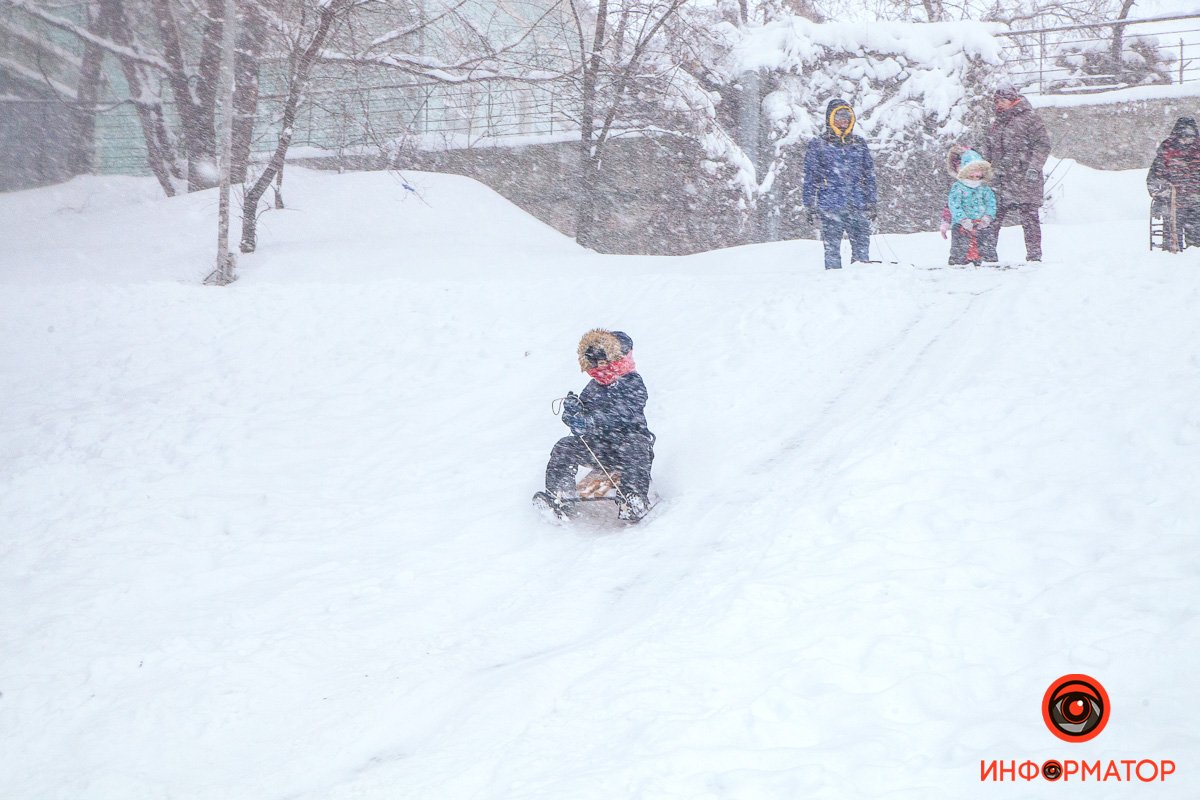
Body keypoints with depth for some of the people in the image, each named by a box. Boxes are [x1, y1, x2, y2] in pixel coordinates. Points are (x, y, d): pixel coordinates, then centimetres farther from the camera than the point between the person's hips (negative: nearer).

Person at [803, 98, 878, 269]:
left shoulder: (860, 144, 14)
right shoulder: (818, 145, 6)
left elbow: (869, 175, 17)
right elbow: (810, 177, 6)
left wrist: (871, 202, 13)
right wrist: (810, 205, 1)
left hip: (858, 207, 3)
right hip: (830, 206, -3)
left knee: (862, 247, 1)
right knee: (832, 249, -3)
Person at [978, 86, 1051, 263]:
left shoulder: (1029, 119, -2)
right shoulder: (996, 125, 19)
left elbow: (1042, 145, -7)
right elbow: (988, 152, 26)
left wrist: (1034, 168, -14)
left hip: (1024, 180, -6)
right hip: (999, 181, 6)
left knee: (1029, 217, -3)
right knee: (992, 217, 2)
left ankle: (1034, 255, 2)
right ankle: (987, 255, 6)